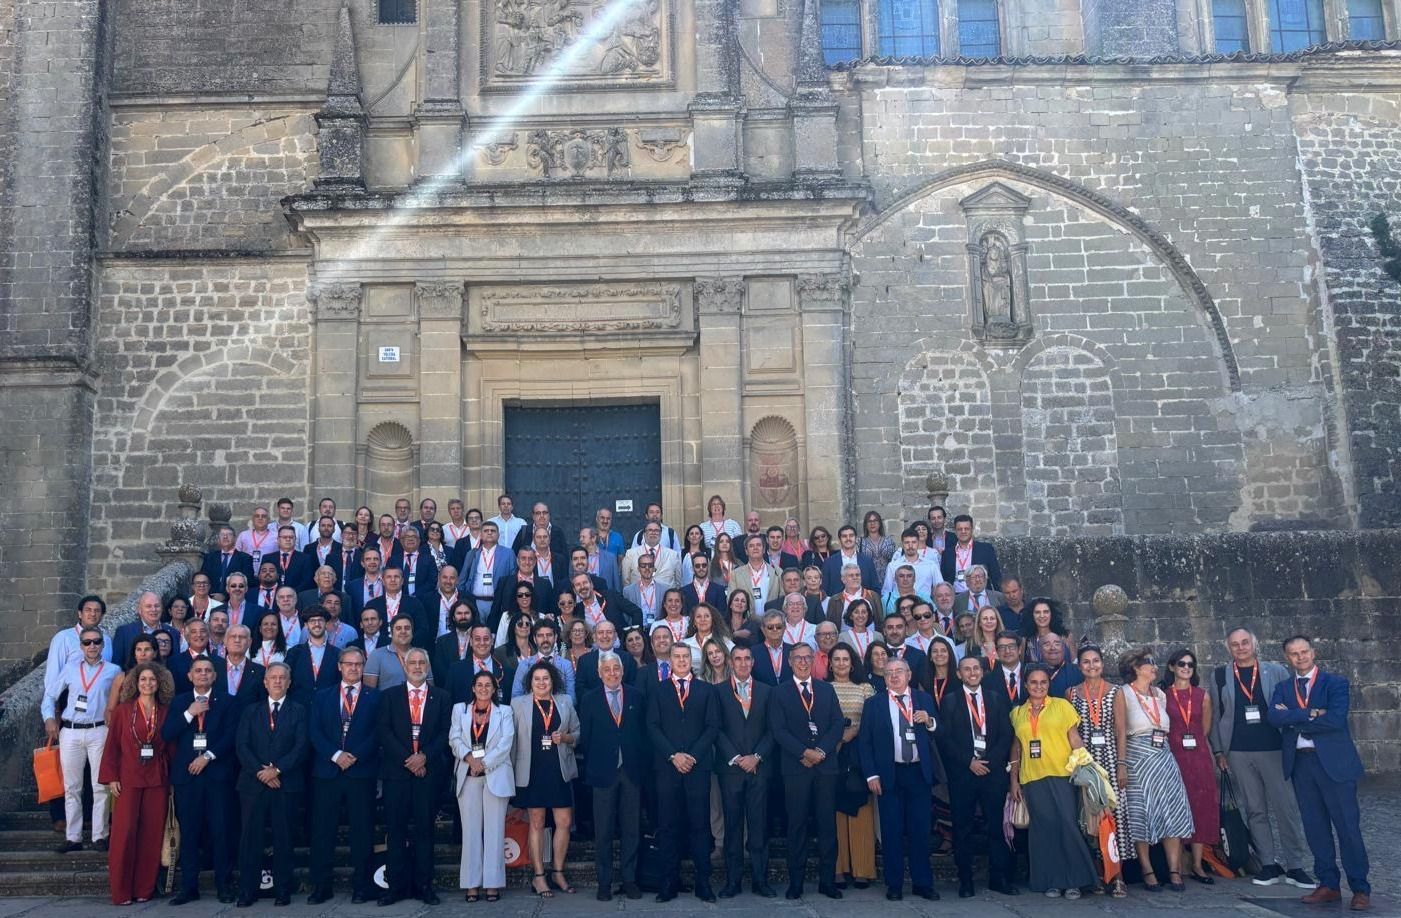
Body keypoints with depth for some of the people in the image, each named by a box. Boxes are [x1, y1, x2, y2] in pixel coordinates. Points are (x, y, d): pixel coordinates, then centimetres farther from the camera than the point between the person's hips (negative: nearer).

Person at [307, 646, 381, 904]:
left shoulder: (375, 698, 6)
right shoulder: (323, 697, 12)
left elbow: (377, 733, -2)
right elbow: (315, 732, 3)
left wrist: (355, 756, -13)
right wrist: (335, 755, -11)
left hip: (361, 772, -1)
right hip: (326, 772, 1)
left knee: (362, 831, 3)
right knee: (322, 831, 3)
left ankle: (361, 886, 11)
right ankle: (320, 886, 11)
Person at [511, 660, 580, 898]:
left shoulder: (565, 701, 9)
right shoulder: (518, 703, 3)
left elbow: (578, 733, 13)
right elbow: (511, 737, 1)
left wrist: (565, 737, -8)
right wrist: (512, 768, -4)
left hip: (560, 771, 2)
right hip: (532, 771, -2)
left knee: (564, 822, 1)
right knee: (536, 824, 4)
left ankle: (558, 873, 17)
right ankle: (538, 877, 12)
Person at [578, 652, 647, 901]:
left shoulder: (636, 696, 6)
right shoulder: (589, 699, 3)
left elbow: (643, 733, 5)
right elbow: (585, 737, 3)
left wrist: (642, 766, -1)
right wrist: (591, 768, -1)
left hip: (632, 771, 1)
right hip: (603, 772, -1)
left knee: (631, 829, 6)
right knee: (603, 831, 4)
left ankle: (629, 880, 16)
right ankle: (604, 883, 13)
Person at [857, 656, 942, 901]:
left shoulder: (924, 699, 9)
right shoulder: (874, 703, 4)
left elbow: (938, 734, 8)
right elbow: (865, 741, 1)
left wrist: (929, 721, -13)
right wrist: (871, 775, -6)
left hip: (919, 772, 1)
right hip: (889, 775, -1)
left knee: (920, 830, 6)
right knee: (892, 831, 4)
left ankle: (922, 883, 17)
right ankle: (894, 884, 14)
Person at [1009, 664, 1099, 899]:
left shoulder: (1062, 705, 4)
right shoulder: (1017, 712, 12)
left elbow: (1075, 740, 1)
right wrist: (1014, 780, 11)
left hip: (1062, 776, -2)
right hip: (1032, 779, 3)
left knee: (1067, 825, -6)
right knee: (1044, 829, 4)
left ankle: (1074, 880, 6)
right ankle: (1051, 881, 13)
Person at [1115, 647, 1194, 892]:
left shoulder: (1160, 694, 15)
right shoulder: (1124, 694, 0)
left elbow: (1167, 730, 14)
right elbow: (1121, 732, -6)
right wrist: (1122, 765, -13)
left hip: (1164, 758, 5)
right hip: (1138, 759, -5)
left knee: (1173, 812, -2)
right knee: (1141, 814, -2)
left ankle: (1174, 871, 1)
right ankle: (1148, 872, 4)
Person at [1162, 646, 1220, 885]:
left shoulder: (1202, 696, 9)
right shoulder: (1162, 695, 1)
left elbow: (1205, 729, 16)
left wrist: (1194, 742, 11)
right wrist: (1176, 742, 1)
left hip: (1199, 756, 3)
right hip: (1173, 757, -3)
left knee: (1201, 807, 0)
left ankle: (1197, 865, 6)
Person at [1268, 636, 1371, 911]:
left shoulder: (1335, 683, -2)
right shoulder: (1282, 688, 10)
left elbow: (1335, 720, -17)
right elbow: (1274, 716, -8)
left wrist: (1293, 719, -10)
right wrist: (1311, 714, -17)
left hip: (1334, 762, -4)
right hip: (1300, 763, 4)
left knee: (1347, 826, 0)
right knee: (1315, 827, 9)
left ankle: (1360, 889, 9)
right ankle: (1329, 885, 19)